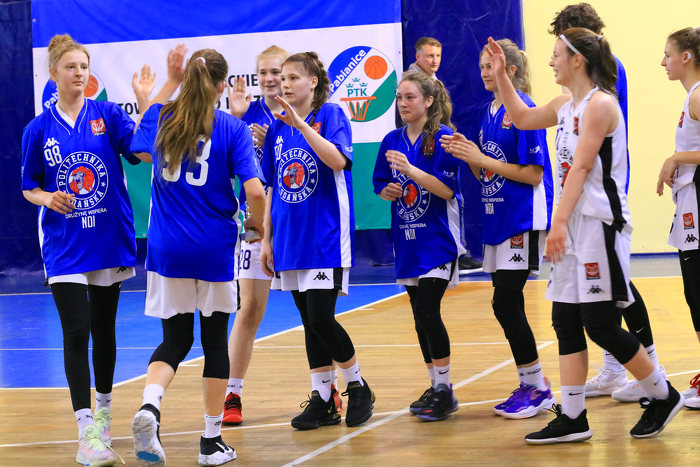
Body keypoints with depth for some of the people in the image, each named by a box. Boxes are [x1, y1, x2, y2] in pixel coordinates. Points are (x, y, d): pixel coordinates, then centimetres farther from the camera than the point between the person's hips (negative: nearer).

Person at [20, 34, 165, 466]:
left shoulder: (109, 115, 0)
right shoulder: (39, 129, 1)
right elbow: (29, 188, 8)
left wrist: (145, 101, -23)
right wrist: (49, 198, -13)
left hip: (109, 240, 1)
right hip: (64, 247, -1)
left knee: (104, 329, 14)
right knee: (76, 333, -10)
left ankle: (104, 409, 34)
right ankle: (88, 432, -12)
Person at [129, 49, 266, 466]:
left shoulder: (159, 117, 2)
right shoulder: (233, 128, -7)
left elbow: (144, 153, 24)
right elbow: (254, 189, -15)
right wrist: (257, 222, 6)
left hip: (168, 248, 2)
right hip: (215, 248, -2)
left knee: (175, 340, 12)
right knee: (215, 341, 11)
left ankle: (150, 405, -18)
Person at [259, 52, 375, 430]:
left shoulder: (330, 114, -5)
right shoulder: (278, 127, 11)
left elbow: (338, 160, -23)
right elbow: (273, 188, 15)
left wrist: (301, 124, -26)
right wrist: (266, 239, 12)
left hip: (326, 236, -6)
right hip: (290, 239, 6)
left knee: (321, 318, -11)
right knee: (309, 321, 8)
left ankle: (358, 386, 9)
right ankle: (322, 401, 14)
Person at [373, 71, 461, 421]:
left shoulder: (443, 137, -8)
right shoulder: (392, 141, 9)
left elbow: (447, 189, -15)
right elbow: (380, 186, 15)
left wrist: (410, 170, -24)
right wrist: (388, 192, -7)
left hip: (437, 237, -6)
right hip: (406, 238, 6)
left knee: (427, 310, -14)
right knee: (421, 315, 9)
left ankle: (444, 388, -4)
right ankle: (436, 388, 19)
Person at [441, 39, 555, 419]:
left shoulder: (523, 110, -12)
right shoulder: (489, 112, 14)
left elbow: (533, 174, -17)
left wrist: (481, 158, -16)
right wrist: (467, 155, -3)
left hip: (522, 219, -9)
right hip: (497, 218, 9)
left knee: (506, 303, -10)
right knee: (507, 305, 9)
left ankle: (537, 388, -1)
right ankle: (530, 385, 18)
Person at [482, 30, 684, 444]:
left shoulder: (600, 104, -13)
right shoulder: (566, 105, 14)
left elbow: (581, 166, -20)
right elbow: (523, 118, 31)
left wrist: (560, 222, -26)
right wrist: (502, 75, 23)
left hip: (600, 223, -9)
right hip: (572, 225, 9)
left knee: (600, 324, -7)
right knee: (566, 321, 5)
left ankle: (663, 395, 10)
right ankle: (572, 418, 9)